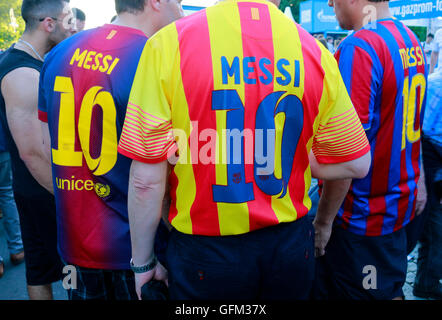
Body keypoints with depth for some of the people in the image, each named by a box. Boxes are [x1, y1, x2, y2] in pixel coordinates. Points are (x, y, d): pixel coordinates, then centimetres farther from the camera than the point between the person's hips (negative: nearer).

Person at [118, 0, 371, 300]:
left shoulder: (169, 42, -15)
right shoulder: (314, 50, -7)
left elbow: (146, 179, -15)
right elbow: (356, 163, -1)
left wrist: (143, 263, -1)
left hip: (204, 250, -2)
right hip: (291, 242, 3)